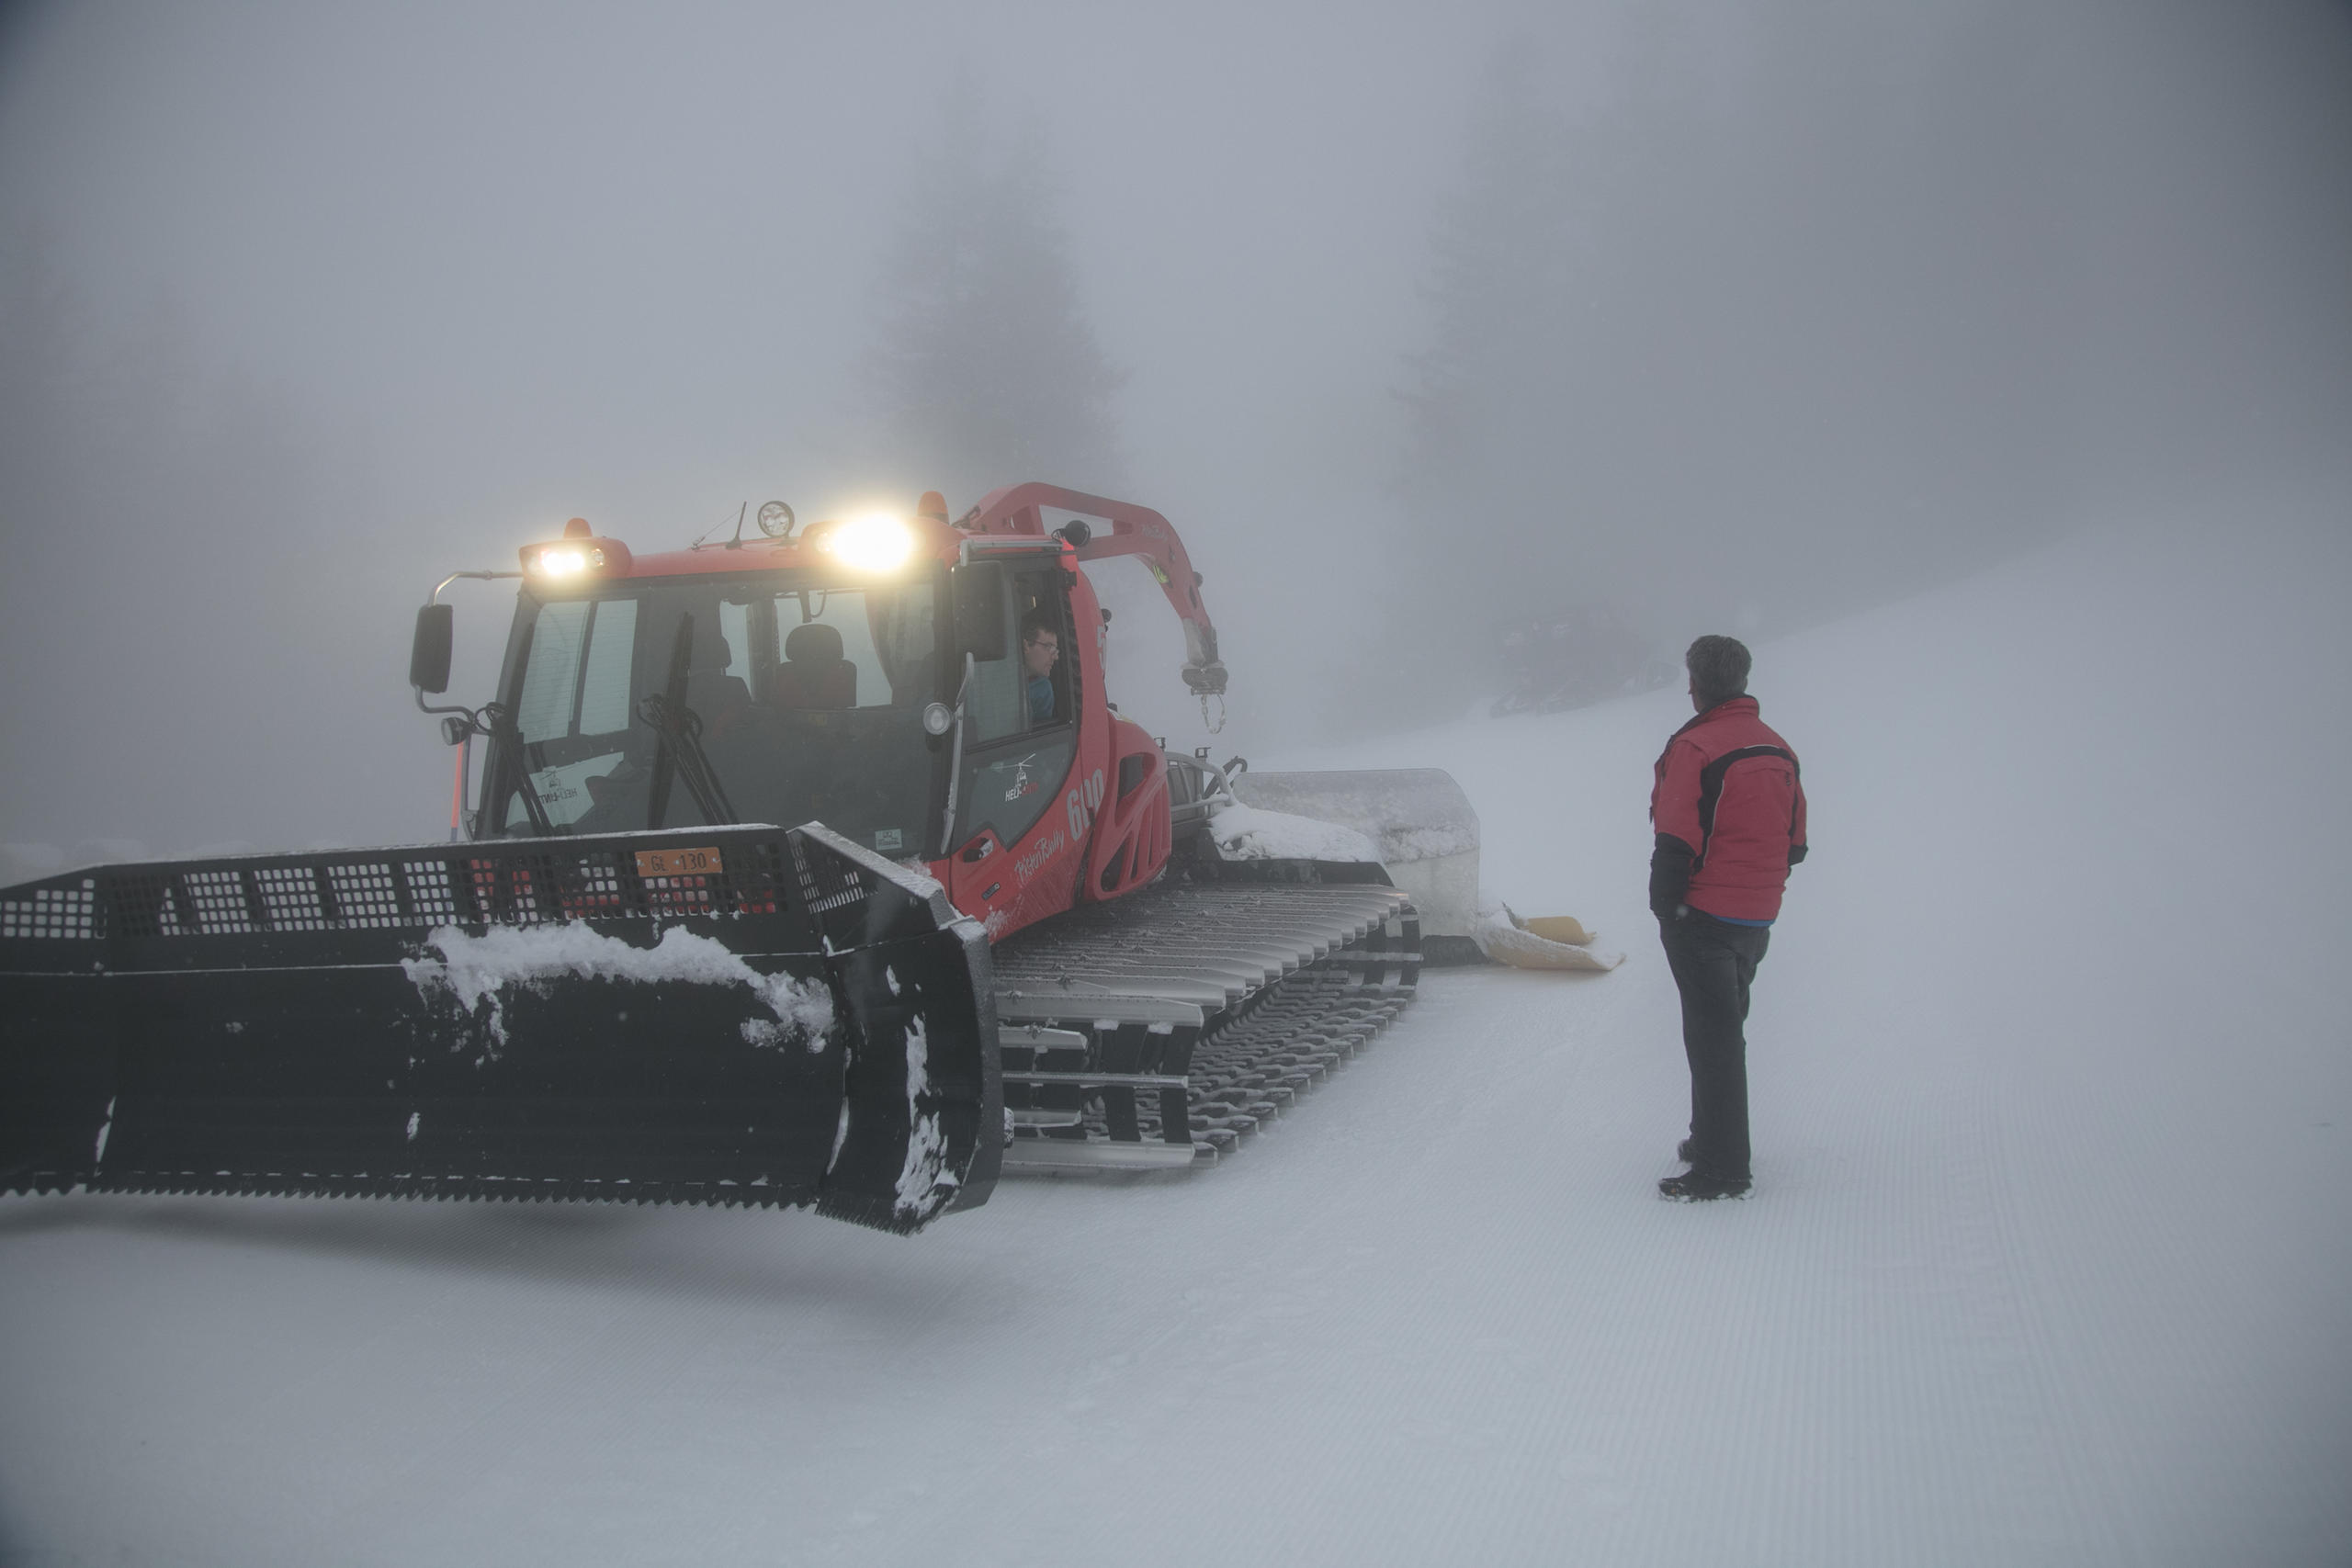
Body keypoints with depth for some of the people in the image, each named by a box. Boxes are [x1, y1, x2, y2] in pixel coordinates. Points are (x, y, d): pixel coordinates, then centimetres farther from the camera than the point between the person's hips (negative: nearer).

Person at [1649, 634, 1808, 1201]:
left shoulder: (1693, 748, -16)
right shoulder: (1779, 751, 9)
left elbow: (1676, 842, -19)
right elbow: (1795, 841, 13)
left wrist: (1664, 904, -7)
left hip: (1704, 915, -8)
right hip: (1758, 919, 8)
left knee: (1711, 1036, -4)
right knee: (1728, 1029, 20)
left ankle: (1720, 1170, -3)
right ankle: (1714, 1139, 33)